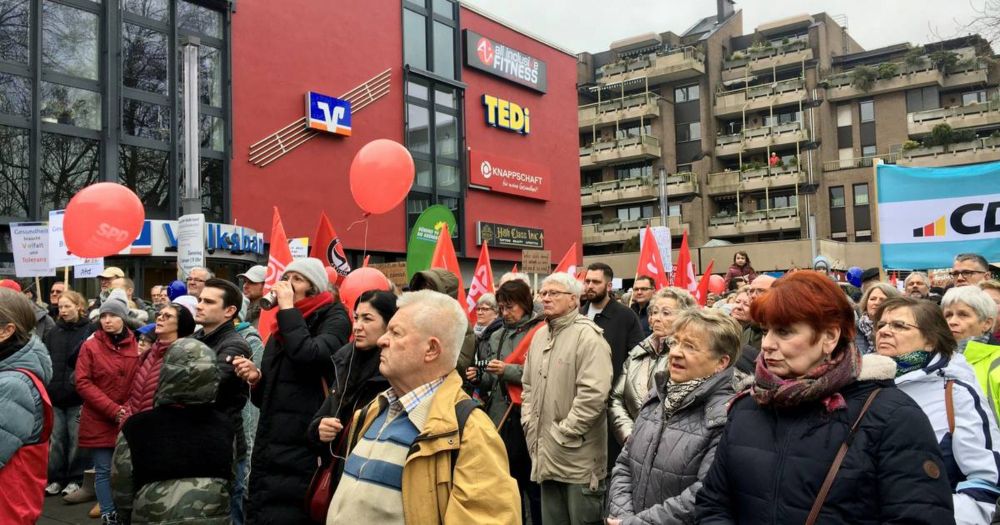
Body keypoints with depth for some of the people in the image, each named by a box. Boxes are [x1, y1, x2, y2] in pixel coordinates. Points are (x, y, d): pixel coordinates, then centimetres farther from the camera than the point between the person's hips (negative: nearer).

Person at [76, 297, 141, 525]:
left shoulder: (136, 345, 2)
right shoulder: (90, 345, -3)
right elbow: (82, 382, -8)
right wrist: (113, 409, -15)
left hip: (128, 420, 2)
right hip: (99, 420, -1)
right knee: (104, 470, 3)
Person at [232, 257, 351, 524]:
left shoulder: (334, 319, -2)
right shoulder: (281, 324, 16)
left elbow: (308, 354, -25)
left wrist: (288, 307, -13)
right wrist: (256, 377, 0)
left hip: (303, 450, -7)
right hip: (268, 450, 7)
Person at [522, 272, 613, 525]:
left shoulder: (588, 336, -14)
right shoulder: (539, 335, 12)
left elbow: (593, 393, -22)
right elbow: (528, 385, 20)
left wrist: (564, 433, -18)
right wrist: (529, 421, 7)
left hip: (578, 457, -7)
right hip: (546, 455, 8)